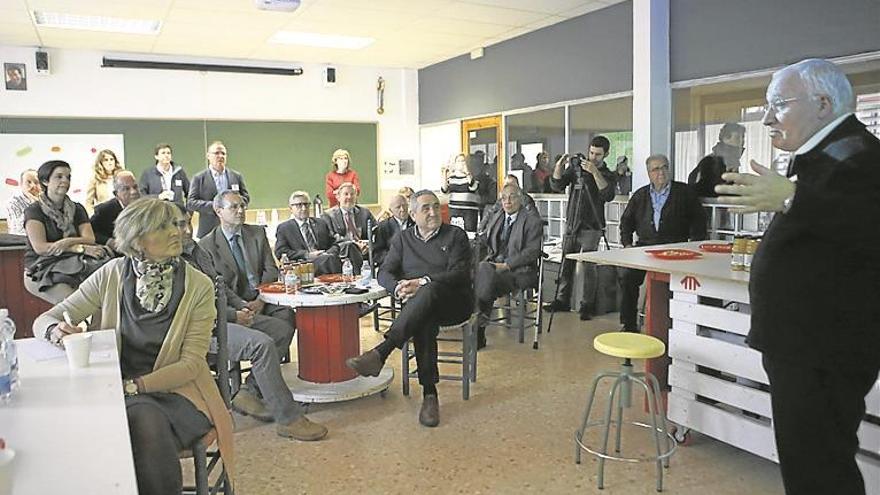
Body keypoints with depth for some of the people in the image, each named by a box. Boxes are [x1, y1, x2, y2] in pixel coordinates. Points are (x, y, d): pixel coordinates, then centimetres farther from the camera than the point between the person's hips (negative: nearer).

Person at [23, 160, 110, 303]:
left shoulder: (77, 209, 15)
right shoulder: (34, 211, 2)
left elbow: (90, 239, 2)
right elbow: (40, 247, -10)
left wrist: (68, 242, -19)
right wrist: (81, 248, -15)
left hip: (74, 265, 4)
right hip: (42, 269, -4)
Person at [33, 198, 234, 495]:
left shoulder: (199, 287, -5)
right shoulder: (112, 275, 1)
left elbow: (191, 364, -6)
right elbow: (44, 320, 7)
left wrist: (134, 385, -18)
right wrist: (57, 331, -18)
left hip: (175, 391, -1)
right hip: (116, 390, 1)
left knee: (146, 419, -33)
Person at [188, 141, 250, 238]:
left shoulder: (236, 176, 12)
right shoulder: (199, 178, 4)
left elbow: (246, 197, 13)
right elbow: (190, 203, -2)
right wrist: (213, 206, -15)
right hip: (208, 230, -2)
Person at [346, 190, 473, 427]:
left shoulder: (455, 235, 9)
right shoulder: (403, 239, 19)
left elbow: (459, 274, -6)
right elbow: (384, 273, 10)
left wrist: (423, 282, -19)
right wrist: (399, 287, -14)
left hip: (454, 303, -2)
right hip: (417, 304, 2)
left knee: (429, 291, -38)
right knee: (424, 322, -36)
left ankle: (381, 352, -50)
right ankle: (429, 393, -34)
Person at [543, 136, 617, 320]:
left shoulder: (607, 175, 2)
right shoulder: (577, 167, 10)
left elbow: (608, 195, -18)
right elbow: (557, 186, 2)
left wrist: (595, 172, -24)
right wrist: (559, 167, -14)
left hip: (591, 227, -3)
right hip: (571, 224, 4)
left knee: (589, 265, -8)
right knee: (567, 263, 7)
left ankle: (587, 305, -1)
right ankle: (563, 300, 17)